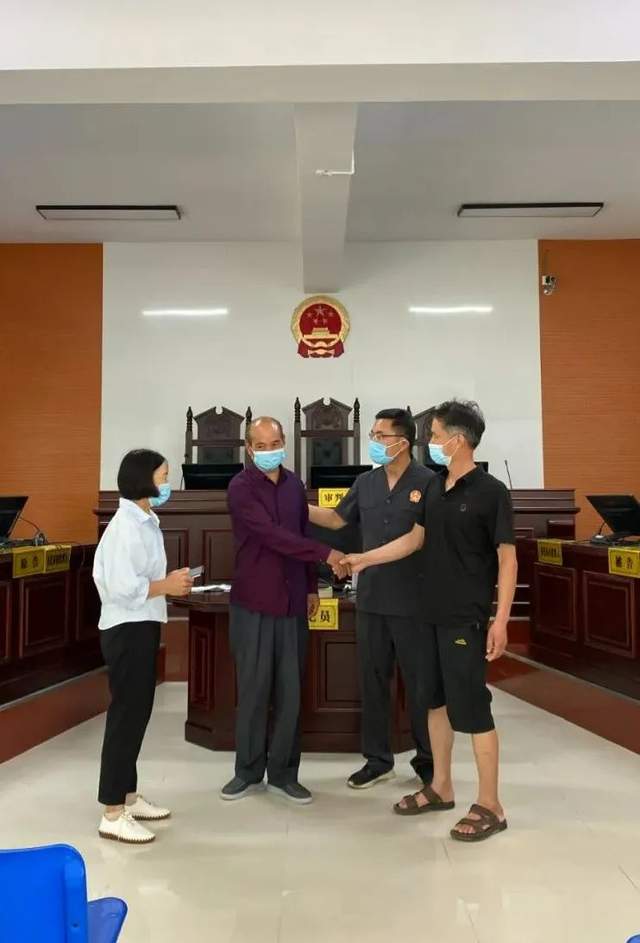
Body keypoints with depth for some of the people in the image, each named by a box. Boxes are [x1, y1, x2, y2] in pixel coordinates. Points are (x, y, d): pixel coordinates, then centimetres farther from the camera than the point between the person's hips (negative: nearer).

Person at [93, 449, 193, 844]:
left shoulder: (147, 522, 12)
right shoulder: (126, 526, -20)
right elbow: (122, 587, -27)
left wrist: (168, 581, 3)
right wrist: (167, 586, -17)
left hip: (142, 627, 10)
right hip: (127, 630, -10)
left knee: (137, 712, 17)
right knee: (126, 715, -2)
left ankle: (129, 797, 31)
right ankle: (113, 815, 11)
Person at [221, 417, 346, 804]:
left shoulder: (295, 484, 9)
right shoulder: (241, 488, -10)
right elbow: (273, 536, -21)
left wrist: (312, 587, 14)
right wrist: (326, 553, -23)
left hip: (292, 601, 5)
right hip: (253, 602, -4)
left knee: (290, 691, 8)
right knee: (253, 689, 6)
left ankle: (284, 773, 21)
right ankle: (249, 771, 22)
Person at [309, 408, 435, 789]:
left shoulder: (427, 482, -9)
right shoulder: (365, 483, 8)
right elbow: (337, 519, 18)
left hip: (414, 602, -5)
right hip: (371, 599, 6)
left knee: (421, 684, 8)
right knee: (372, 681, 13)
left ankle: (429, 761, 25)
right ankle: (378, 759, 28)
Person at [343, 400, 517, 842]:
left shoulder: (491, 492, -13)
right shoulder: (435, 487, 7)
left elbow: (507, 560, -12)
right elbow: (415, 539, 17)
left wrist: (501, 621, -16)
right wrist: (363, 559, 16)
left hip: (467, 618, -8)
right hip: (432, 614, 8)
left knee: (471, 708, -1)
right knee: (437, 701, 16)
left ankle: (490, 806, 14)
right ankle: (441, 788, 31)